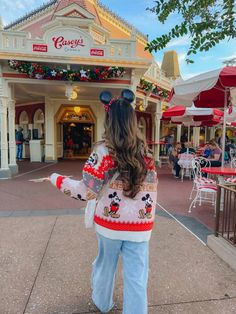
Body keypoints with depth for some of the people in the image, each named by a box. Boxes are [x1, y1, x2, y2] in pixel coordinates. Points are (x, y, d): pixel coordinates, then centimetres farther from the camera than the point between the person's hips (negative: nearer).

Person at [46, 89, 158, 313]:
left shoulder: (104, 150, -15)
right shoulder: (145, 151, -1)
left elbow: (87, 191, -16)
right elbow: (150, 187, 7)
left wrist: (57, 179, -3)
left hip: (109, 223, -1)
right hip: (139, 226, 1)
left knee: (105, 265, 25)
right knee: (136, 278, 10)